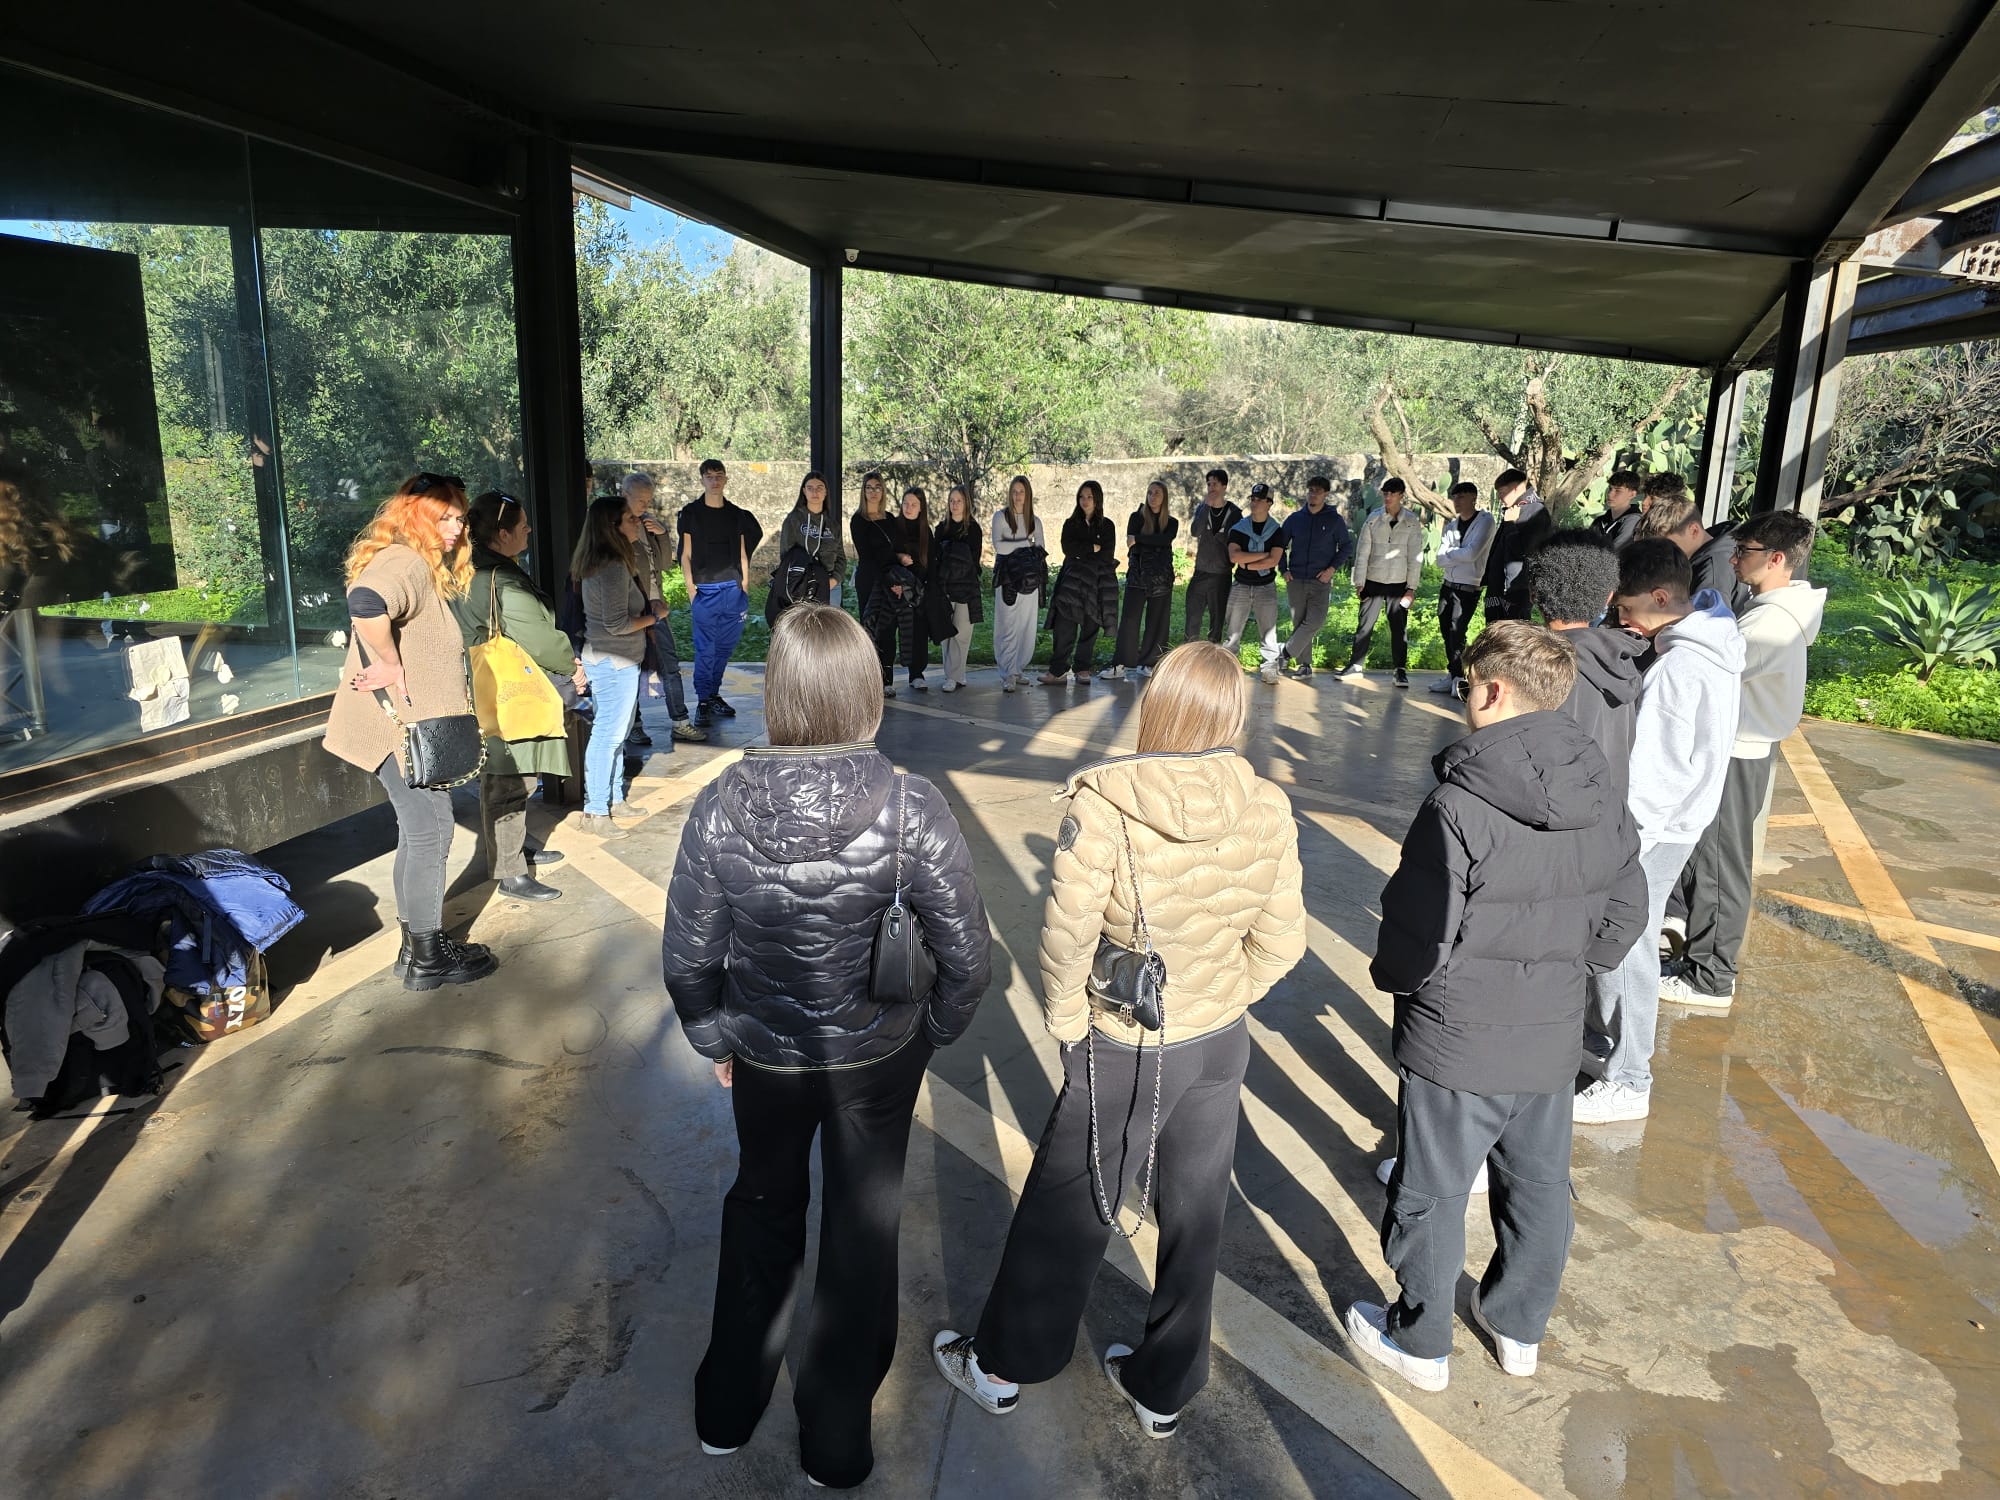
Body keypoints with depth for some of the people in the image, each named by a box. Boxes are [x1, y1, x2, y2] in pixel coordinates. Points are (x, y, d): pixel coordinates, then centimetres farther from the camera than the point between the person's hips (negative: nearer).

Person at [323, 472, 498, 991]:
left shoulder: (422, 567, 17)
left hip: (411, 727, 10)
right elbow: (366, 603, -38)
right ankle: (428, 959, 8)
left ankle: (416, 944, 28)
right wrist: (390, 665, -27)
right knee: (430, 832, -2)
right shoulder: (406, 562, -17)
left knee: (419, 833, 17)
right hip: (402, 726, -10)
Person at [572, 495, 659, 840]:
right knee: (608, 735, -4)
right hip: (615, 663, -11)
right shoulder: (613, 567, -22)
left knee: (614, 733, 19)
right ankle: (594, 812, 4)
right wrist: (652, 618, -9)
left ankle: (614, 799, 31)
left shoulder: (599, 563, 9)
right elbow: (617, 623, -23)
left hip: (607, 659, 11)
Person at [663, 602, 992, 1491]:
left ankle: (728, 1408, 47)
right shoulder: (914, 812, -25)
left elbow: (687, 958, -10)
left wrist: (713, 1038, 9)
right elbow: (968, 960, -18)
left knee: (763, 1203, 29)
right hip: (878, 1053, -1)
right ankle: (836, 1438, 41)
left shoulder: (719, 808, -20)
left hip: (765, 1053, 2)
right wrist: (933, 1032, 2)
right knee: (862, 1227, 22)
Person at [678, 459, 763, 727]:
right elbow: (686, 555, 2)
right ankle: (703, 702, 1)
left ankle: (714, 695, 21)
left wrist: (744, 585, 7)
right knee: (705, 648, -5)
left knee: (725, 646, 9)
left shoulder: (737, 514, 11)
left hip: (733, 589, 3)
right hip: (705, 590, -3)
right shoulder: (691, 513, 3)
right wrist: (690, 587, -6)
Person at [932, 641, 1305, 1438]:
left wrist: (1066, 1022, -4)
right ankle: (1164, 1387, 42)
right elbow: (1280, 941, -5)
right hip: (1220, 1045, 4)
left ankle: (1000, 1367, 40)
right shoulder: (1267, 809, -12)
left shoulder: (1102, 806, -25)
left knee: (1064, 1213, 17)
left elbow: (1067, 937, -21)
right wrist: (1221, 997, 10)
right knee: (1194, 1218, 21)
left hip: (1124, 1054, -4)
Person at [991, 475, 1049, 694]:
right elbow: (998, 546, -9)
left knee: (1027, 626, 1)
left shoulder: (1034, 521, 15)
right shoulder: (1001, 516, 5)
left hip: (1029, 579, 4)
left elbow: (1041, 550, 8)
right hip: (1007, 579, -3)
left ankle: (1017, 669, 13)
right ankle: (1008, 676, -10)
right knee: (1007, 627, -8)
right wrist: (1026, 543, -8)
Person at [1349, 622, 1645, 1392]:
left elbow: (1418, 946, -23)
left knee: (1432, 1198, 14)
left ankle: (1420, 1342, 33)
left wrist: (1388, 976, -2)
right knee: (1538, 1188, 24)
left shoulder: (1458, 808, -26)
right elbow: (1623, 919, 6)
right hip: (1551, 1042, 6)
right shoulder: (1604, 802, -4)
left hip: (1455, 1047, -6)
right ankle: (1520, 1327, 44)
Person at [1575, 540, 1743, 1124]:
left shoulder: (1677, 670, -25)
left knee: (1624, 948, 2)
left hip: (1654, 829, -10)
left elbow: (1653, 775, -24)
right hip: (1677, 817, 10)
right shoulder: (1712, 644, 5)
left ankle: (1626, 1083, 15)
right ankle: (1602, 1041, 35)